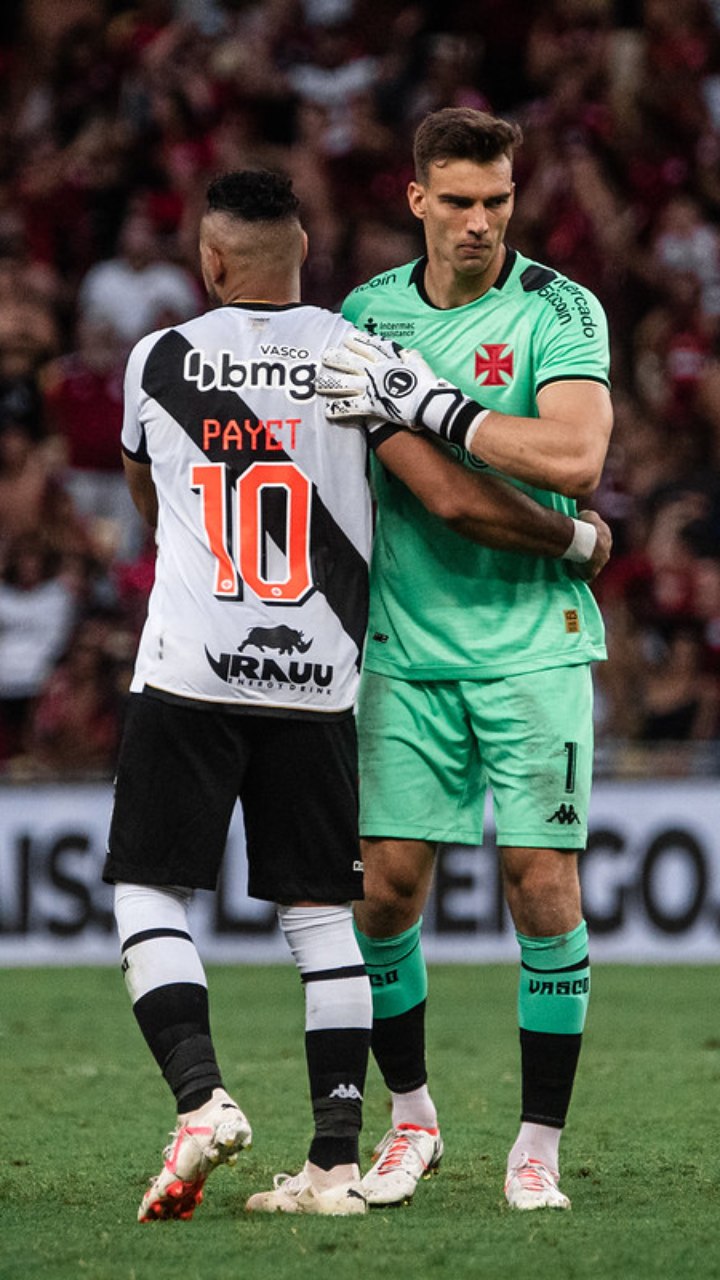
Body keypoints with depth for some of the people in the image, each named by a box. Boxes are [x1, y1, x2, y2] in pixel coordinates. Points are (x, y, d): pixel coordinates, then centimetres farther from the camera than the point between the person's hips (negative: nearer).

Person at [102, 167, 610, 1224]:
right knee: (320, 913, 7)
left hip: (189, 671, -2)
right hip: (315, 679, 2)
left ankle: (201, 1099, -15)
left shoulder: (159, 361, 0)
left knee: (149, 896, 5)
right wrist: (577, 537, 6)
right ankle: (336, 1163, 3)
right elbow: (454, 500, -10)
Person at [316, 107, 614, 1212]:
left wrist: (427, 404, -22)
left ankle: (539, 1145, 4)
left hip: (534, 638, -3)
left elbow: (573, 457, -23)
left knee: (542, 881, -6)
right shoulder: (370, 312, 7)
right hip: (408, 647, 3)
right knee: (386, 887, 0)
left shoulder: (560, 312, -6)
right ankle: (411, 1117, 20)